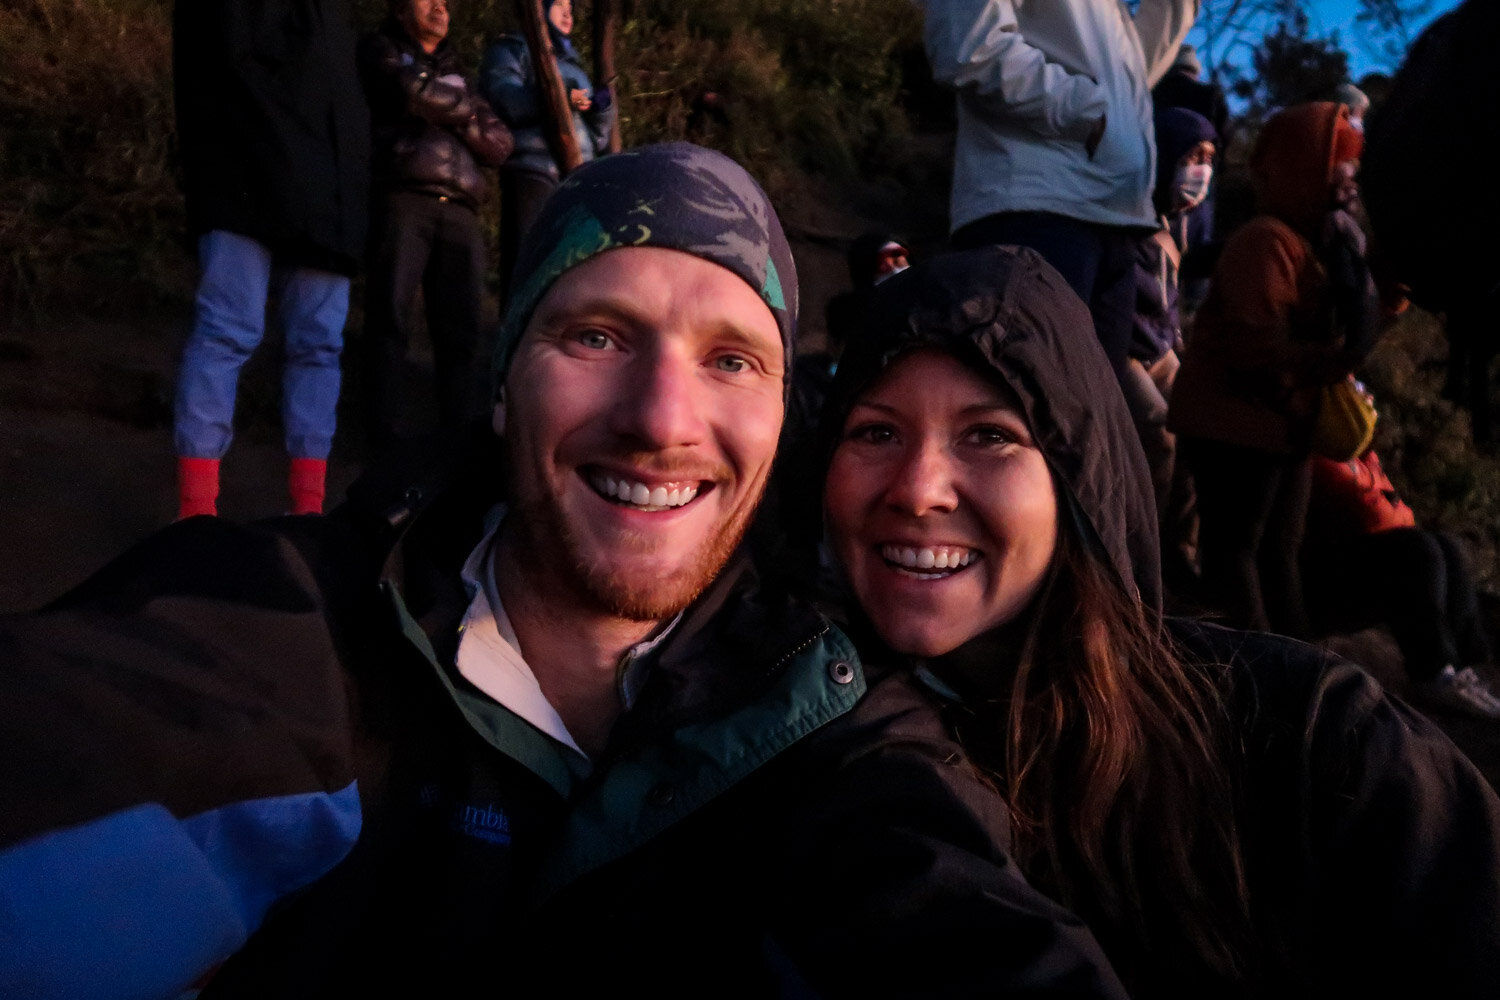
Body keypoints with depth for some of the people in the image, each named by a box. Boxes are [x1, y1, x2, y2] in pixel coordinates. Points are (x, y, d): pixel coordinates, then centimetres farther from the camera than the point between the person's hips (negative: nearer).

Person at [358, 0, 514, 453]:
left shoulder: (454, 71, 29)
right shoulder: (380, 50, 16)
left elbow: (499, 145, 18)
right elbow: (413, 89, -6)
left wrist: (451, 113, 4)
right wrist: (465, 108, 9)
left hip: (459, 210, 4)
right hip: (402, 198, -4)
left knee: (461, 328, -3)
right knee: (391, 318, -8)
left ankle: (461, 431, 0)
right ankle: (384, 436, -7)